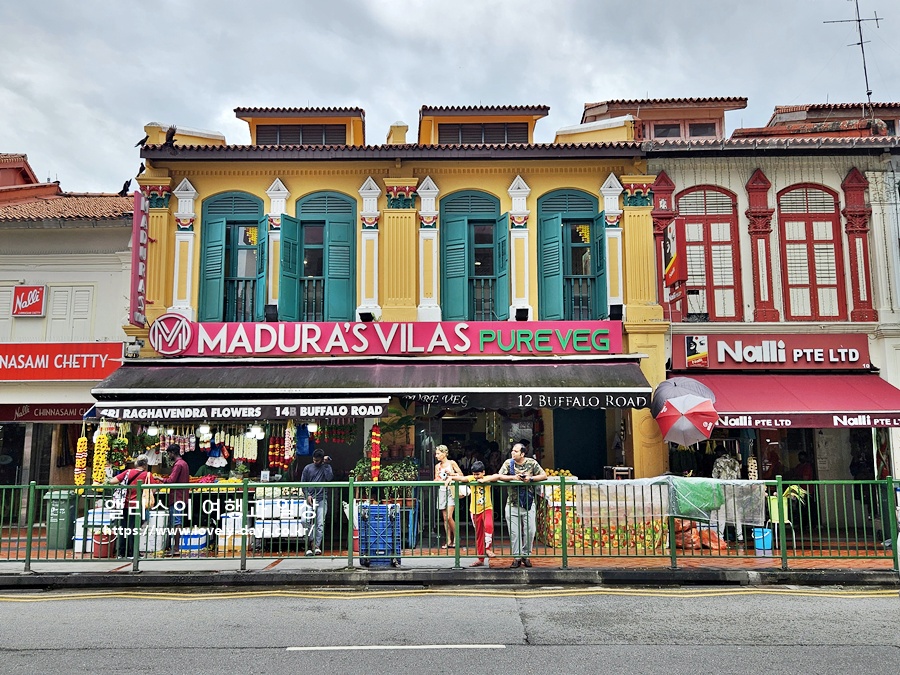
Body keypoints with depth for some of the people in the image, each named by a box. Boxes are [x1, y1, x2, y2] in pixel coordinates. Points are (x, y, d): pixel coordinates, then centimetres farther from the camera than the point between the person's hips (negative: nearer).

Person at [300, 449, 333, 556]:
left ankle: (317, 546, -2)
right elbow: (302, 483, 10)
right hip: (310, 499, 0)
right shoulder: (308, 468, 9)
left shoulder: (326, 467, 10)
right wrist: (307, 495, -4)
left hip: (322, 500, 0)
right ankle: (309, 546, -2)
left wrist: (326, 464, -6)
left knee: (320, 524, -6)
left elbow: (330, 478, -9)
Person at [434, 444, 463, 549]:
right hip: (441, 491, 5)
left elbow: (461, 474, 1)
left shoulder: (451, 463, 0)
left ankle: (455, 538, 2)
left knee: (449, 517, -14)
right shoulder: (437, 466, 12)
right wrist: (438, 480, -8)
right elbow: (436, 480, 14)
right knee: (445, 518, 4)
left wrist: (451, 474, -12)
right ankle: (449, 541, 9)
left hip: (450, 490, -5)